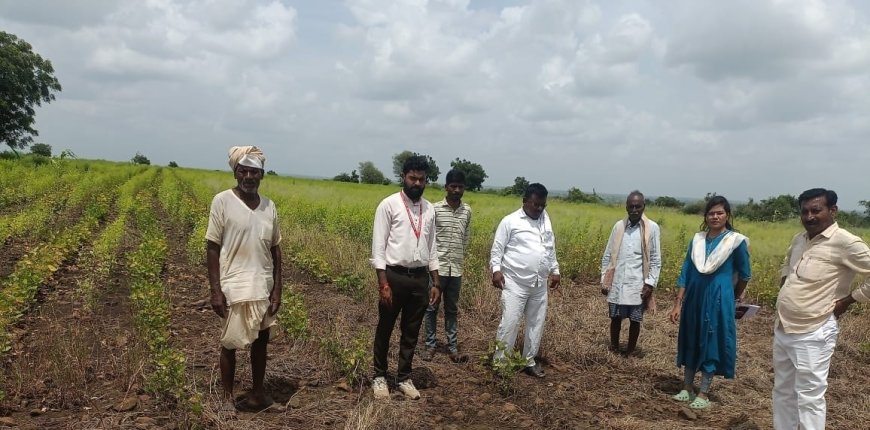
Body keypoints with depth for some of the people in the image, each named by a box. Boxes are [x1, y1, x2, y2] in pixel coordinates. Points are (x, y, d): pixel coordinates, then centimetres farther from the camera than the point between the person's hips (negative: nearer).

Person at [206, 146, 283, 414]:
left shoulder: (269, 207, 4)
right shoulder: (222, 201, -8)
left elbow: (275, 251, 8)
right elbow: (212, 248, -7)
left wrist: (277, 290, 3)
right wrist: (215, 291, -12)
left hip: (263, 288, 4)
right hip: (234, 288, -4)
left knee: (261, 341, 14)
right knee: (230, 344, 7)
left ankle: (258, 394, 30)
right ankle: (227, 398, 24)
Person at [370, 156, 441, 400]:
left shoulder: (429, 209, 8)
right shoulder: (389, 205, -8)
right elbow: (378, 247, -10)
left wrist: (435, 283, 10)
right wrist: (383, 284, -16)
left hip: (420, 278, 4)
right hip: (395, 275, -4)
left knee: (411, 332, 14)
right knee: (385, 329, 11)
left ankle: (404, 378, 29)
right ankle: (379, 376, 29)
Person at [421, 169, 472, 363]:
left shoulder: (467, 211, 5)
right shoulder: (435, 209, -7)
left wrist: (460, 258, 12)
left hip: (456, 269, 3)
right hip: (437, 267, -3)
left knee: (452, 310, 12)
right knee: (431, 308, 7)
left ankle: (452, 347, 20)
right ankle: (430, 345, 19)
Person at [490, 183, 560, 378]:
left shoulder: (546, 221, 12)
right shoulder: (510, 221, -6)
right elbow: (497, 249, -5)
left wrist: (555, 271, 18)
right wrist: (496, 270, -17)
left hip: (540, 285, 6)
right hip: (515, 283, -6)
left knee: (536, 324, 12)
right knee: (509, 323, -7)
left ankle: (529, 361, 26)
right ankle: (499, 362, 7)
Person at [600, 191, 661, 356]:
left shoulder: (652, 228, -5)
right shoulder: (618, 226, 2)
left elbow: (656, 260, -3)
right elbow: (607, 256, 7)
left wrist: (650, 284, -9)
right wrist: (604, 280, 4)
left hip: (637, 286, -2)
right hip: (617, 284, 2)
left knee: (635, 321, 8)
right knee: (615, 318, 11)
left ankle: (630, 352, 24)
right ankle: (614, 349, 29)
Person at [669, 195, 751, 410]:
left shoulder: (736, 241, -8)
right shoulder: (697, 240, 2)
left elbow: (745, 274, 6)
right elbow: (685, 274, 3)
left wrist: (735, 297, 20)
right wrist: (678, 304, -1)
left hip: (718, 300, -4)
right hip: (694, 297, 4)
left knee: (711, 342, 3)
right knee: (690, 340, 11)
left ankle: (704, 393, 15)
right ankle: (687, 387, 25)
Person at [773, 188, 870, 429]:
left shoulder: (845, 243, -15)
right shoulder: (799, 240, 8)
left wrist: (848, 300, -13)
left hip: (812, 335, -8)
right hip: (782, 329, 8)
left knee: (809, 398, 1)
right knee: (782, 391, 19)